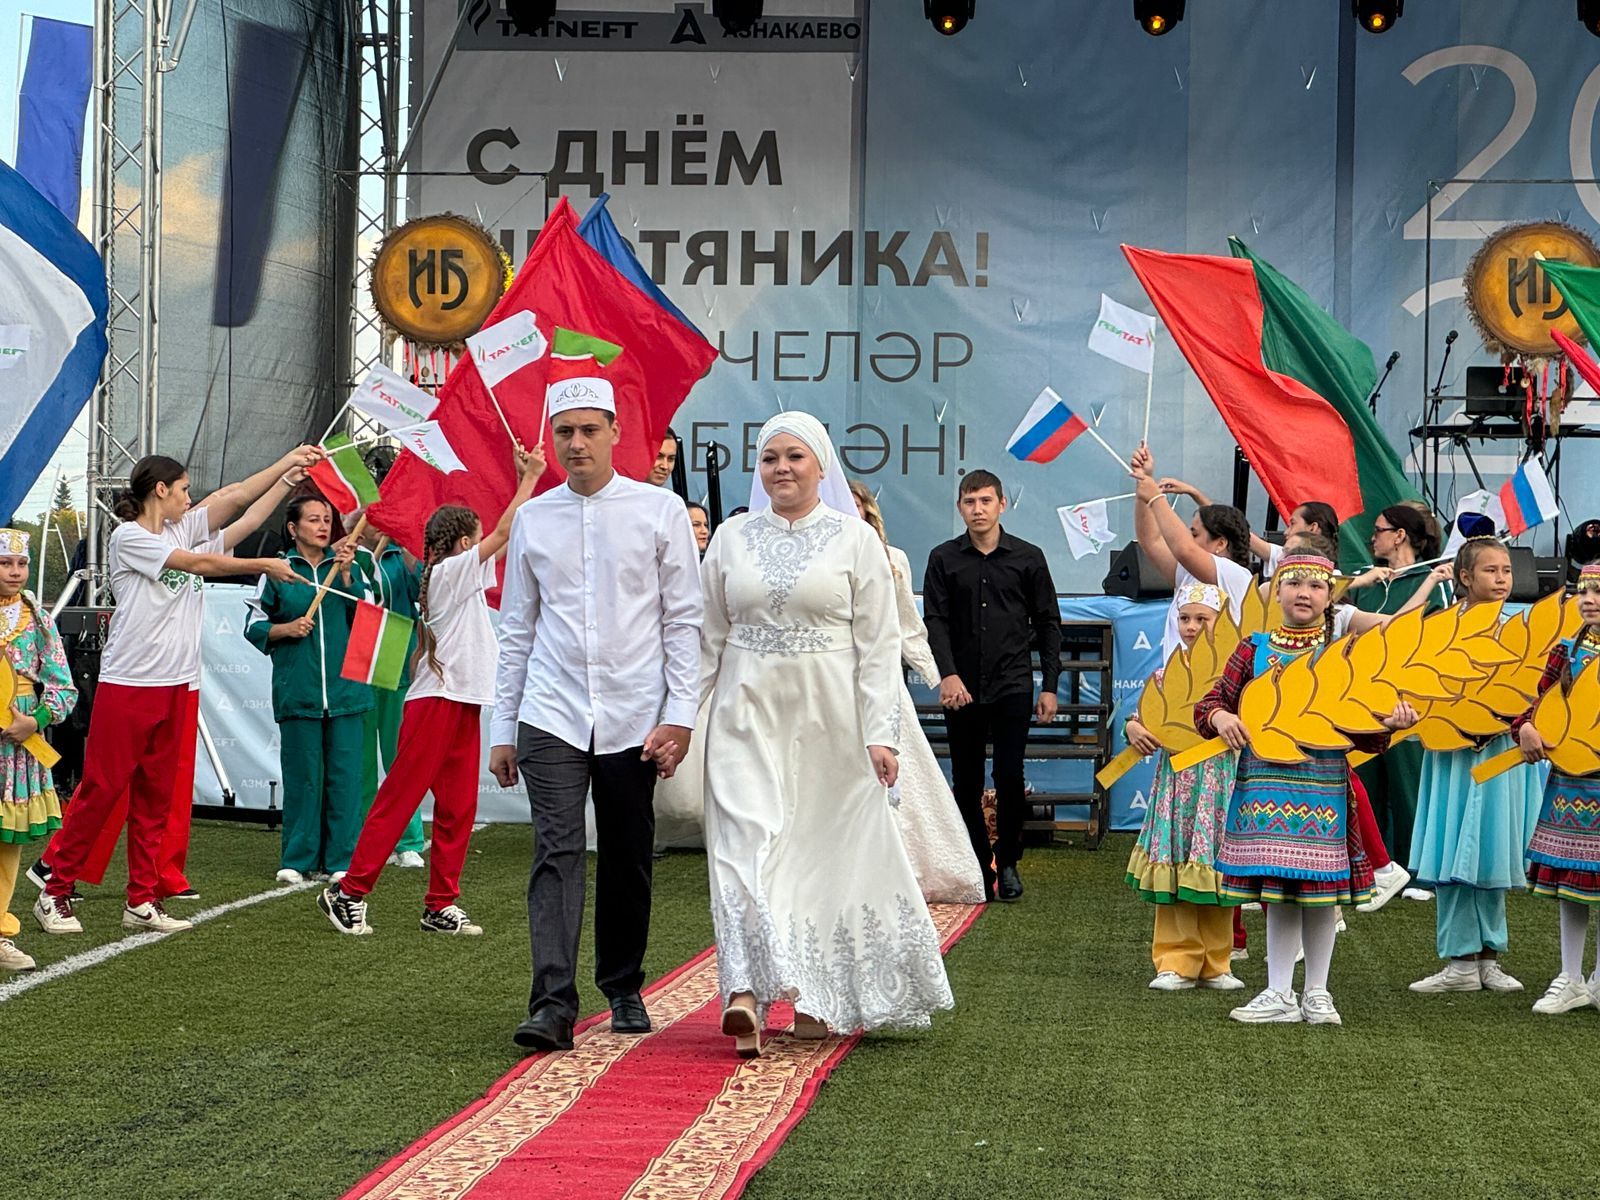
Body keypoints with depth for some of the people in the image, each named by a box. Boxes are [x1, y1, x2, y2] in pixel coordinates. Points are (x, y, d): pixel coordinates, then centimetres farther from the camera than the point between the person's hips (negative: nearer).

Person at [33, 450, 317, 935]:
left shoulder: (182, 529, 13)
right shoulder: (128, 537, -7)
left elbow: (235, 497, 14)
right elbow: (198, 563, -11)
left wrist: (290, 466, 11)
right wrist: (264, 565, -4)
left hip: (174, 685, 7)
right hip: (127, 683, -7)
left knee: (156, 796, 8)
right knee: (100, 790, -5)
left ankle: (143, 901, 12)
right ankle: (54, 894, 3)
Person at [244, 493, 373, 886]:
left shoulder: (348, 567, 11)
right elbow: (254, 626, 9)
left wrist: (345, 574, -11)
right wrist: (287, 628, -7)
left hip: (345, 687, 1)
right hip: (297, 688, -1)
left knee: (344, 775, 0)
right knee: (301, 775, 1)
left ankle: (341, 860, 6)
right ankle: (298, 860, 10)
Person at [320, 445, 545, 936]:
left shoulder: (465, 576, 17)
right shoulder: (450, 571, -8)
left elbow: (507, 540, 25)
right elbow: (503, 534, -11)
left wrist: (525, 478, 18)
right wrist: (530, 477, -6)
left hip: (464, 702, 9)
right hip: (436, 698, -9)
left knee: (458, 806, 7)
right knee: (401, 796, -8)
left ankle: (441, 906, 10)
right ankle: (349, 891, -5)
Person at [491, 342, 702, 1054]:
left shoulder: (660, 512, 2)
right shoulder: (532, 519, 9)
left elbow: (685, 620, 1)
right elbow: (516, 630, 12)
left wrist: (680, 715, -7)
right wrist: (502, 729, 10)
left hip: (634, 719, -1)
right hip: (551, 717, 1)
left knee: (627, 861, 8)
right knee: (557, 853, -11)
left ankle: (623, 990, 25)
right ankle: (553, 1004, -16)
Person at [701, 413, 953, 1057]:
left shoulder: (855, 539, 1)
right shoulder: (732, 537, 8)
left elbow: (879, 643, -2)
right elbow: (708, 636, 11)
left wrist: (881, 732, -8)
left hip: (830, 720, -1)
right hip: (748, 718, 1)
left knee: (828, 852, 6)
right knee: (746, 847, -11)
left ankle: (819, 998, 19)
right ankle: (748, 993, -18)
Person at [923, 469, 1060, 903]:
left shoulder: (1028, 557, 5)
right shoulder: (944, 559, 6)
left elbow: (1048, 623, 9)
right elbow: (935, 621, 0)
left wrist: (1049, 685, 4)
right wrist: (947, 674, -15)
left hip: (1012, 686, -1)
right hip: (962, 688, 1)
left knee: (1010, 777, -7)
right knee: (966, 782, 4)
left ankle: (1008, 862, 9)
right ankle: (979, 865, 13)